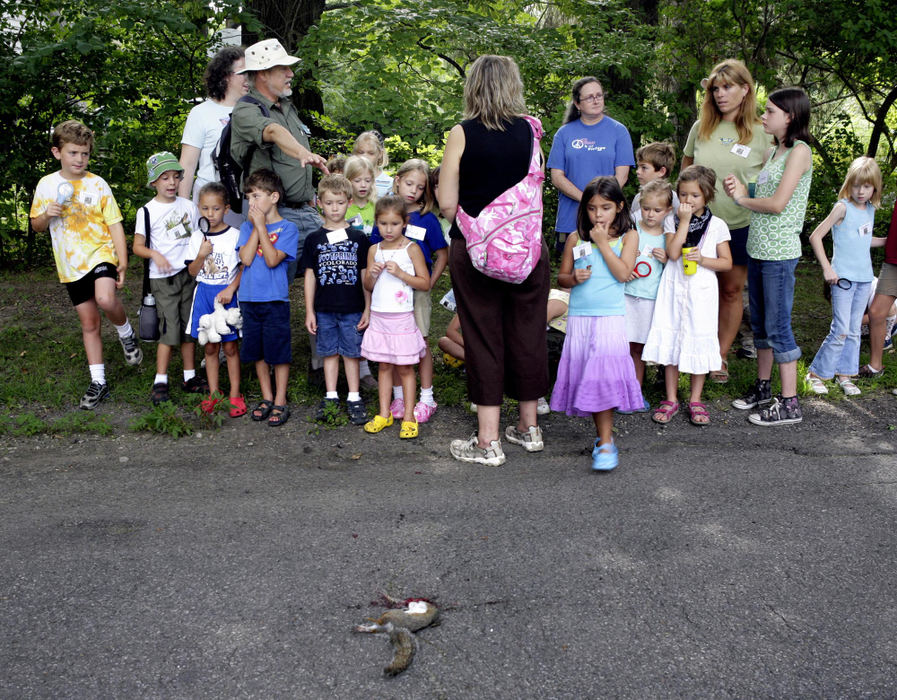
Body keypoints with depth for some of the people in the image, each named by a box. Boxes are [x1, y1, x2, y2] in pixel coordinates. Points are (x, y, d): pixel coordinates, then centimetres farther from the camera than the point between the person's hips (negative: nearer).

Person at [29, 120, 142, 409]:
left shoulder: (97, 184, -3)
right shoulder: (46, 185, 4)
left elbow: (115, 224, -2)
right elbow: (36, 225, 14)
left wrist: (122, 262, -9)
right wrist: (47, 215, -10)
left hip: (101, 255, -3)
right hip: (71, 266, 3)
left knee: (105, 299, -32)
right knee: (89, 323, 8)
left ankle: (126, 334, -1)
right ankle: (98, 382, 16)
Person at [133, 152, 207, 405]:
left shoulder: (189, 206, 8)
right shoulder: (147, 211, -3)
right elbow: (137, 246, -3)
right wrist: (155, 254, -20)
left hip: (189, 274, 4)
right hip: (163, 278, -4)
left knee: (189, 326, 8)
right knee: (171, 329, -9)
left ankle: (190, 377, 18)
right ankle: (160, 382, -1)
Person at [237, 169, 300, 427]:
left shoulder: (287, 228, -4)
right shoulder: (247, 227, 7)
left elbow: (272, 259, -17)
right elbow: (246, 258, -7)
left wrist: (261, 226, -14)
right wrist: (255, 227, -8)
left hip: (275, 299, -4)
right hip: (249, 298, 4)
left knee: (279, 353, 2)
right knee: (257, 352, 12)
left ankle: (280, 402, 11)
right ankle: (267, 398, 24)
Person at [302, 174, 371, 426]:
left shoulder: (358, 237, 1)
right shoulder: (314, 239, 3)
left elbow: (365, 275, 4)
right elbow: (310, 276, 5)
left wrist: (367, 308, 0)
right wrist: (309, 311, 2)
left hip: (352, 309, -1)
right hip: (324, 309, 1)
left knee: (351, 353, 4)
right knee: (329, 352, 9)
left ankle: (354, 398, 13)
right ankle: (331, 397, 19)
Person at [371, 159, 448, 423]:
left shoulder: (427, 219, -3)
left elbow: (443, 254, 2)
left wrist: (430, 282, -5)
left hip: (417, 290, -2)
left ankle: (426, 399, 11)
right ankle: (399, 396, 19)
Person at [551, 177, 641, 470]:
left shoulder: (628, 236, 3)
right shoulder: (576, 239, 8)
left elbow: (623, 273, -10)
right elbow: (561, 276, 13)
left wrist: (603, 242, -9)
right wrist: (573, 278, -9)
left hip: (610, 317, -3)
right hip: (578, 317, 3)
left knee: (603, 376, -12)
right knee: (585, 377, 4)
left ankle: (606, 442, -9)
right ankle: (602, 434, 18)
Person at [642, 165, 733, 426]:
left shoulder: (717, 225, 2)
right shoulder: (674, 221, 4)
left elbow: (727, 262, 3)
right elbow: (673, 253, -10)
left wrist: (703, 260, -14)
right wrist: (684, 221, -12)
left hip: (701, 290, -1)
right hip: (674, 288, 1)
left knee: (698, 342, 4)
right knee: (670, 342, 3)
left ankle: (695, 400, 17)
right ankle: (671, 399, 15)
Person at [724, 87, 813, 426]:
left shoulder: (799, 151, -12)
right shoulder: (771, 152, 14)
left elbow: (777, 204, -19)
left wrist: (743, 199, -4)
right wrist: (740, 191, -4)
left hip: (780, 252, -9)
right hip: (757, 248, 9)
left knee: (777, 326, -6)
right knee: (759, 322, 16)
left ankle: (789, 404, 1)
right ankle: (763, 388, 29)